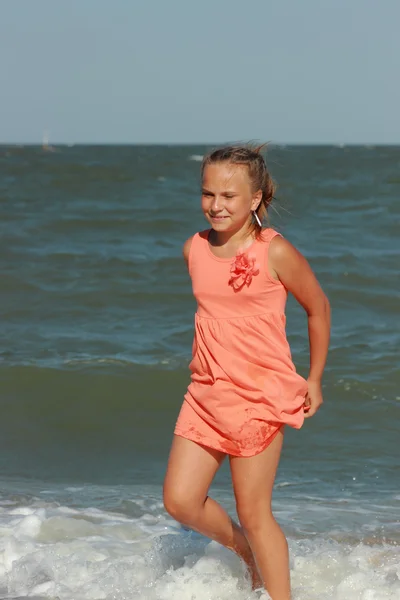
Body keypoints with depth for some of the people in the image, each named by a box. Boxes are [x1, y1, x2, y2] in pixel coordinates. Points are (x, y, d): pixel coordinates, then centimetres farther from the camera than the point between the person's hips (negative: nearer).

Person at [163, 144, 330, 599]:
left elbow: (318, 308, 2)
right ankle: (248, 556, 29)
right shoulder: (194, 250, 5)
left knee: (253, 512, -1)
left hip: (261, 397, -6)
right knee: (180, 500, 3)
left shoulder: (275, 252, -11)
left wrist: (314, 380, 6)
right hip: (206, 393, 6)